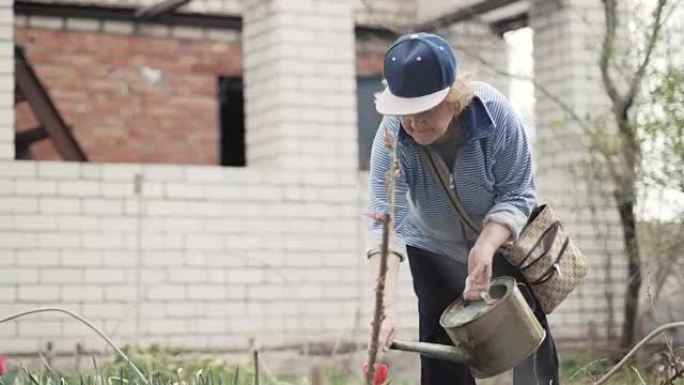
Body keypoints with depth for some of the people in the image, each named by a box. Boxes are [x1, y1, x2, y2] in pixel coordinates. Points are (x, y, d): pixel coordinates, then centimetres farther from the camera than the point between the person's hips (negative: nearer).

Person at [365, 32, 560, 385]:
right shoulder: (391, 139, -33)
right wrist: (385, 309, -54)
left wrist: (486, 247, -41)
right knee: (442, 356, -8)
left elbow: (516, 195, -24)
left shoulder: (494, 112, -33)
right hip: (435, 248, 0)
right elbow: (385, 222, -42)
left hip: (504, 238, 0)